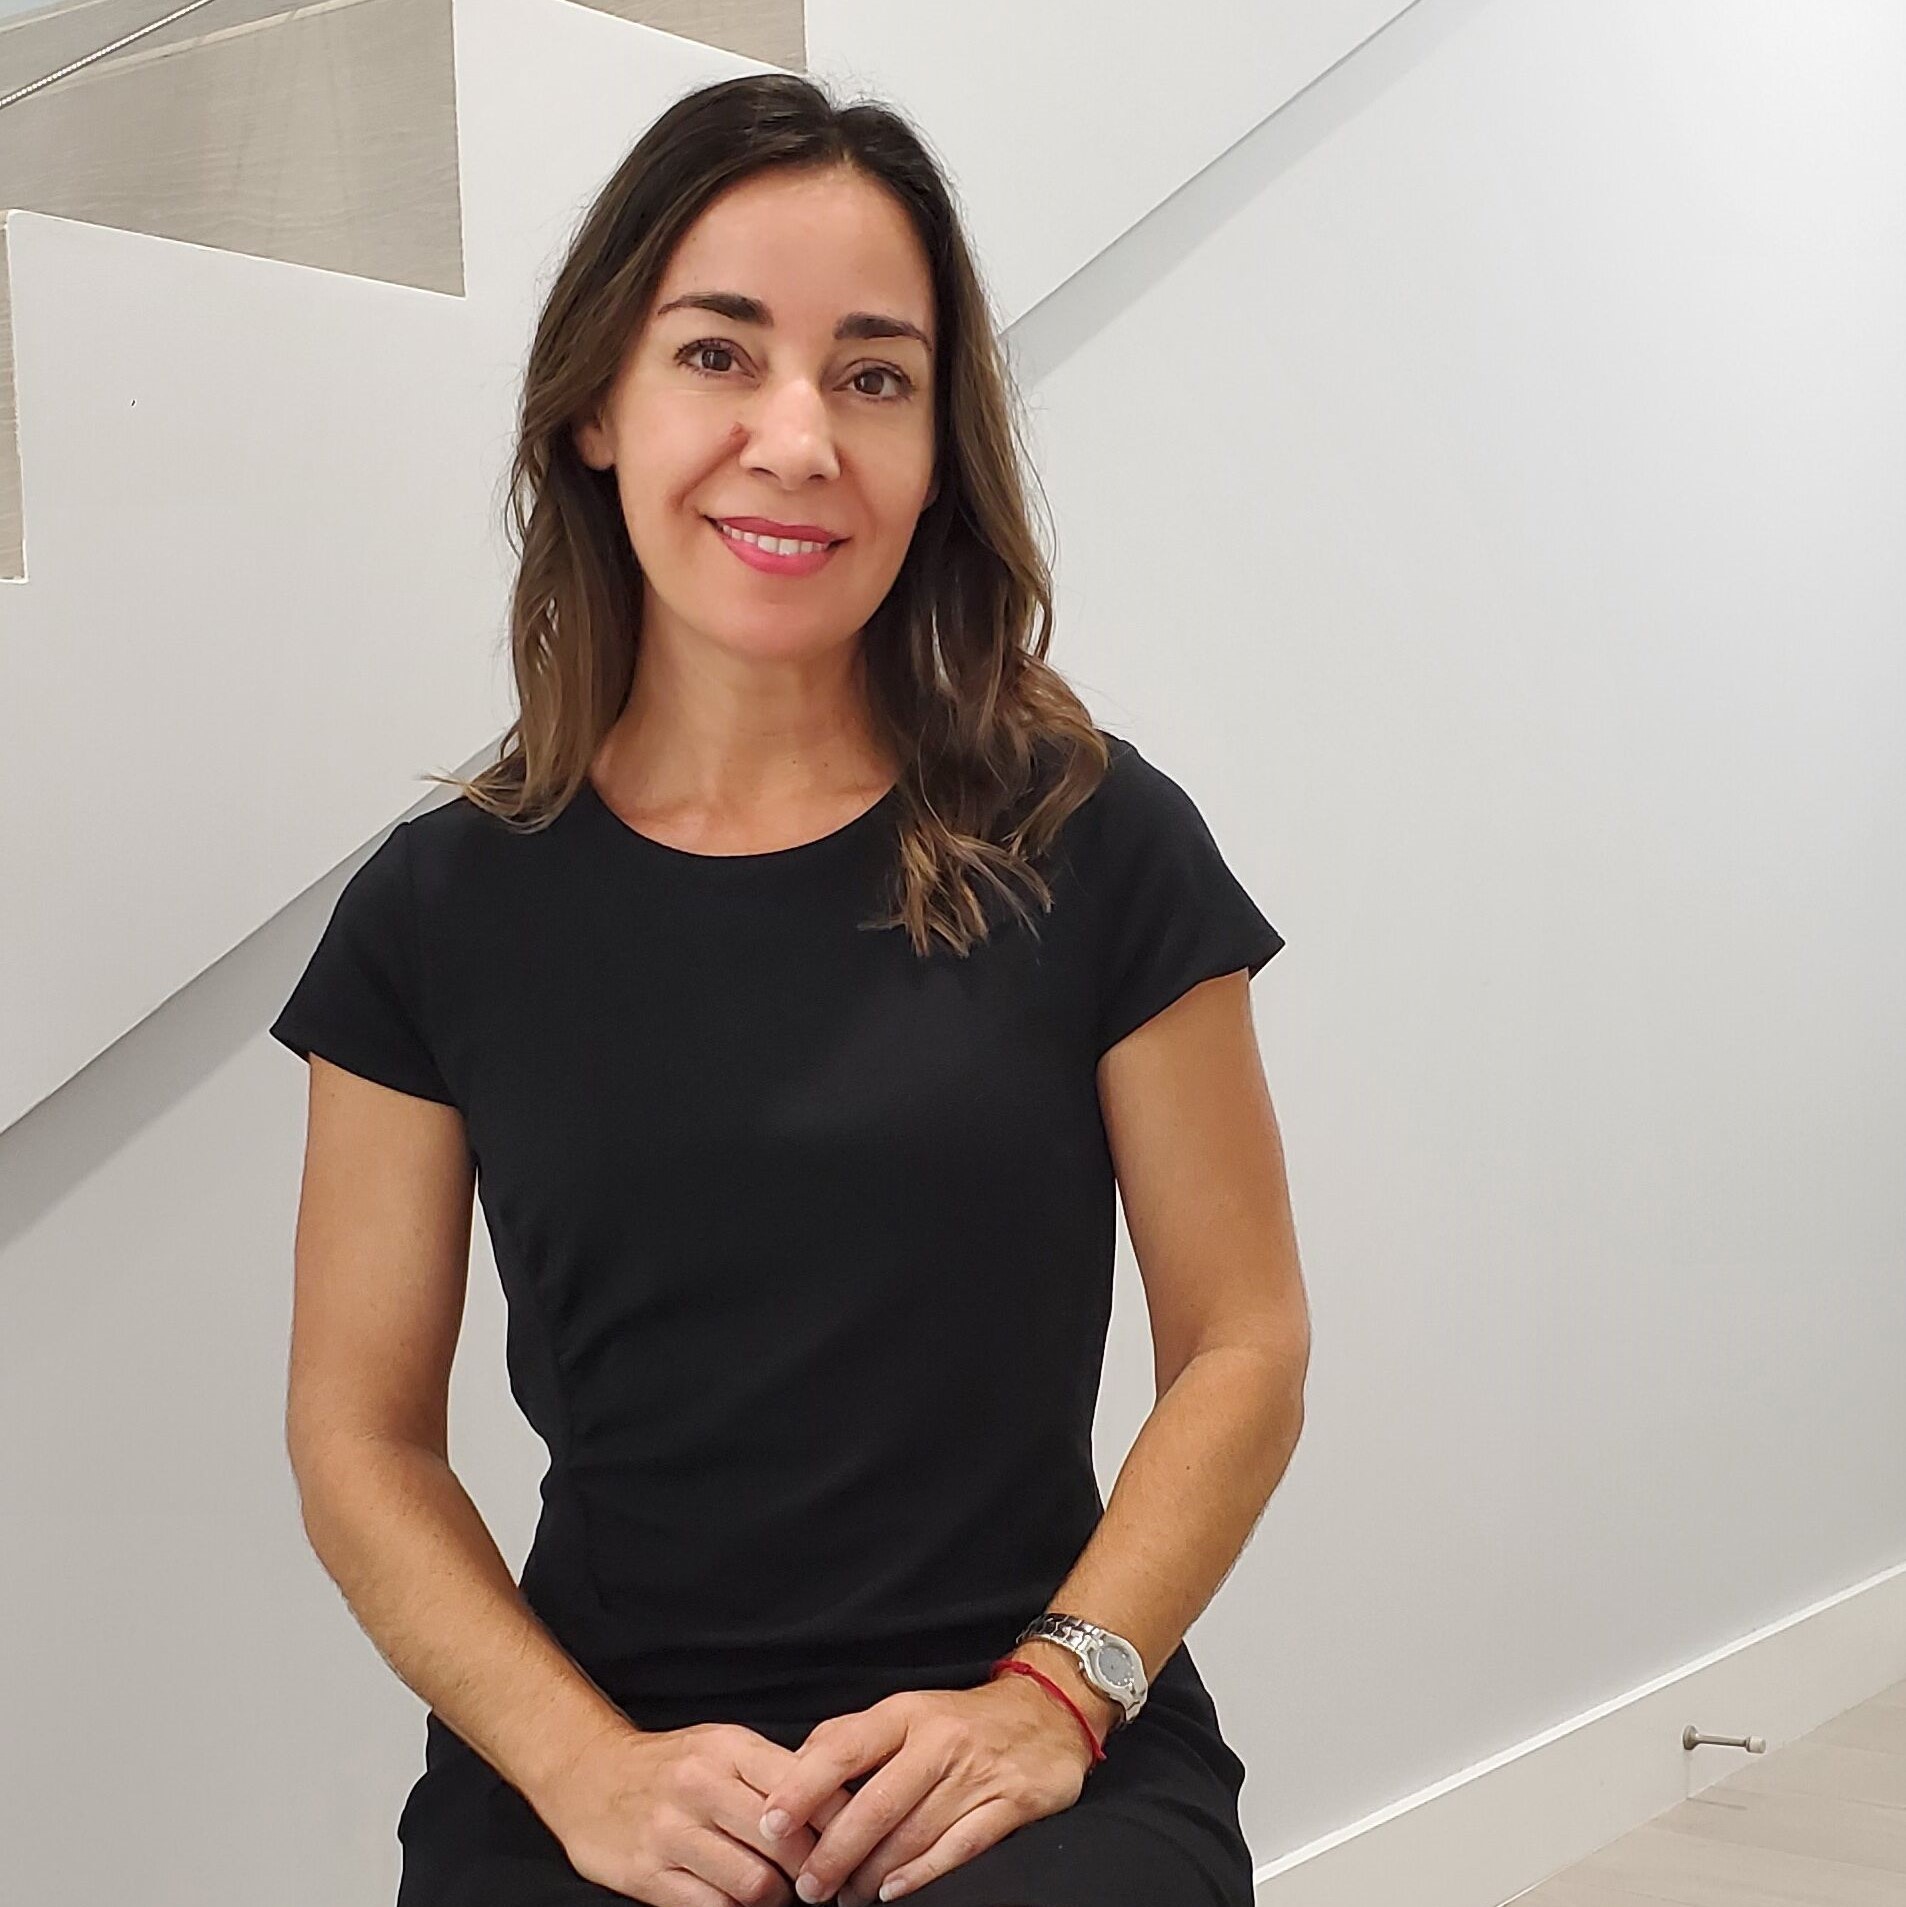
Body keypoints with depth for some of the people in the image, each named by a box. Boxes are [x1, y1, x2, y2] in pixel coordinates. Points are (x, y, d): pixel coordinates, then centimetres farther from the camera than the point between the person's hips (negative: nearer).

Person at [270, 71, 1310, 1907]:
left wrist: (1057, 1694, -11)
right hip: (582, 1752, 1)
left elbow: (1241, 1347, 2)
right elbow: (360, 1432, 4)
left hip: (1033, 1754, 0)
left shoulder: (1094, 845, 0)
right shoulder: (442, 908, 3)